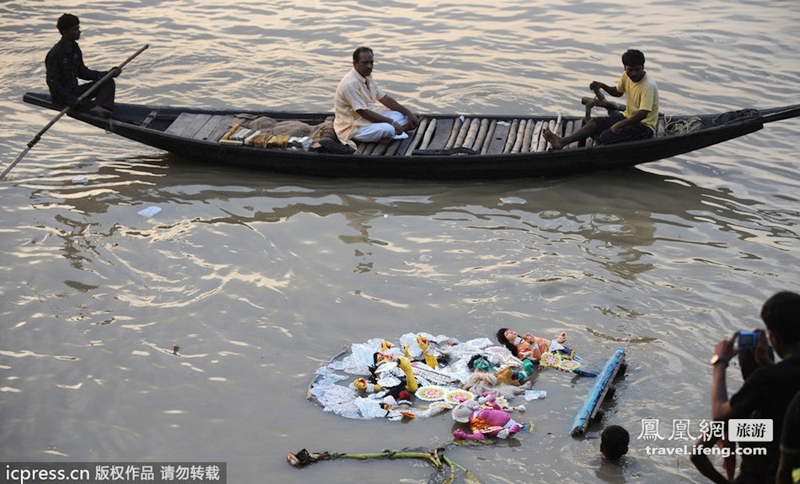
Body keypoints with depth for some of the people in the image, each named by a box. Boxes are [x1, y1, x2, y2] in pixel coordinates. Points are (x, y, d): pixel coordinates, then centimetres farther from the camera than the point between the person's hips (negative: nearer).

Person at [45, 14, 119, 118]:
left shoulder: (75, 49, 9)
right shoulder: (55, 53, -18)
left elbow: (82, 72, 17)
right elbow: (52, 82, -21)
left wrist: (107, 74, 4)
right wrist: (72, 101, -29)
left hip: (75, 91, 9)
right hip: (61, 97, -9)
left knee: (108, 82, -9)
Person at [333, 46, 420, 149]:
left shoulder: (367, 77, 7)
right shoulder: (350, 83, -24)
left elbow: (386, 99, 11)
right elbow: (364, 113, -25)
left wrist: (408, 113, 2)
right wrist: (391, 122, -22)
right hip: (352, 128, -10)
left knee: (401, 114, 3)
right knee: (387, 129, -32)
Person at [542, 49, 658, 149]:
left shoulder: (649, 86, -22)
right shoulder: (626, 76, 3)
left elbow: (643, 113, -31)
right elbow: (618, 92, 25)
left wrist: (619, 125, -36)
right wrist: (602, 86, 5)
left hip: (644, 125, -7)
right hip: (628, 117, 7)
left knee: (606, 136, -28)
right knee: (594, 122, -13)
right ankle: (562, 141, -28)